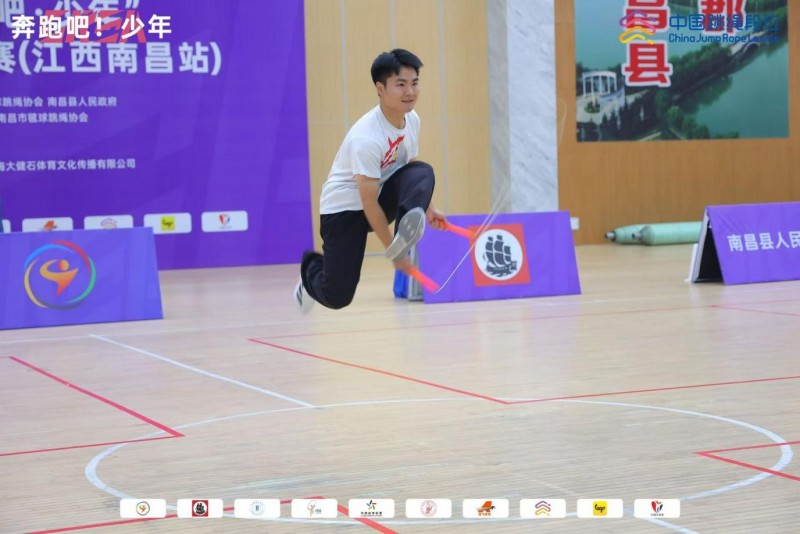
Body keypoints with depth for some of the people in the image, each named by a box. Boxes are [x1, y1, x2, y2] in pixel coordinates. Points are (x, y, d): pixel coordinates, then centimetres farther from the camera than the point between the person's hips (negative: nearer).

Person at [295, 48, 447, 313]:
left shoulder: (412, 119, -6)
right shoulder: (366, 138, -29)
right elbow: (369, 204, -26)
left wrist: (427, 208, 7)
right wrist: (393, 252, -22)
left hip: (382, 196, 6)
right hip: (344, 208, -6)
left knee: (422, 173, -23)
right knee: (337, 297, -5)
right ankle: (311, 268, 28)